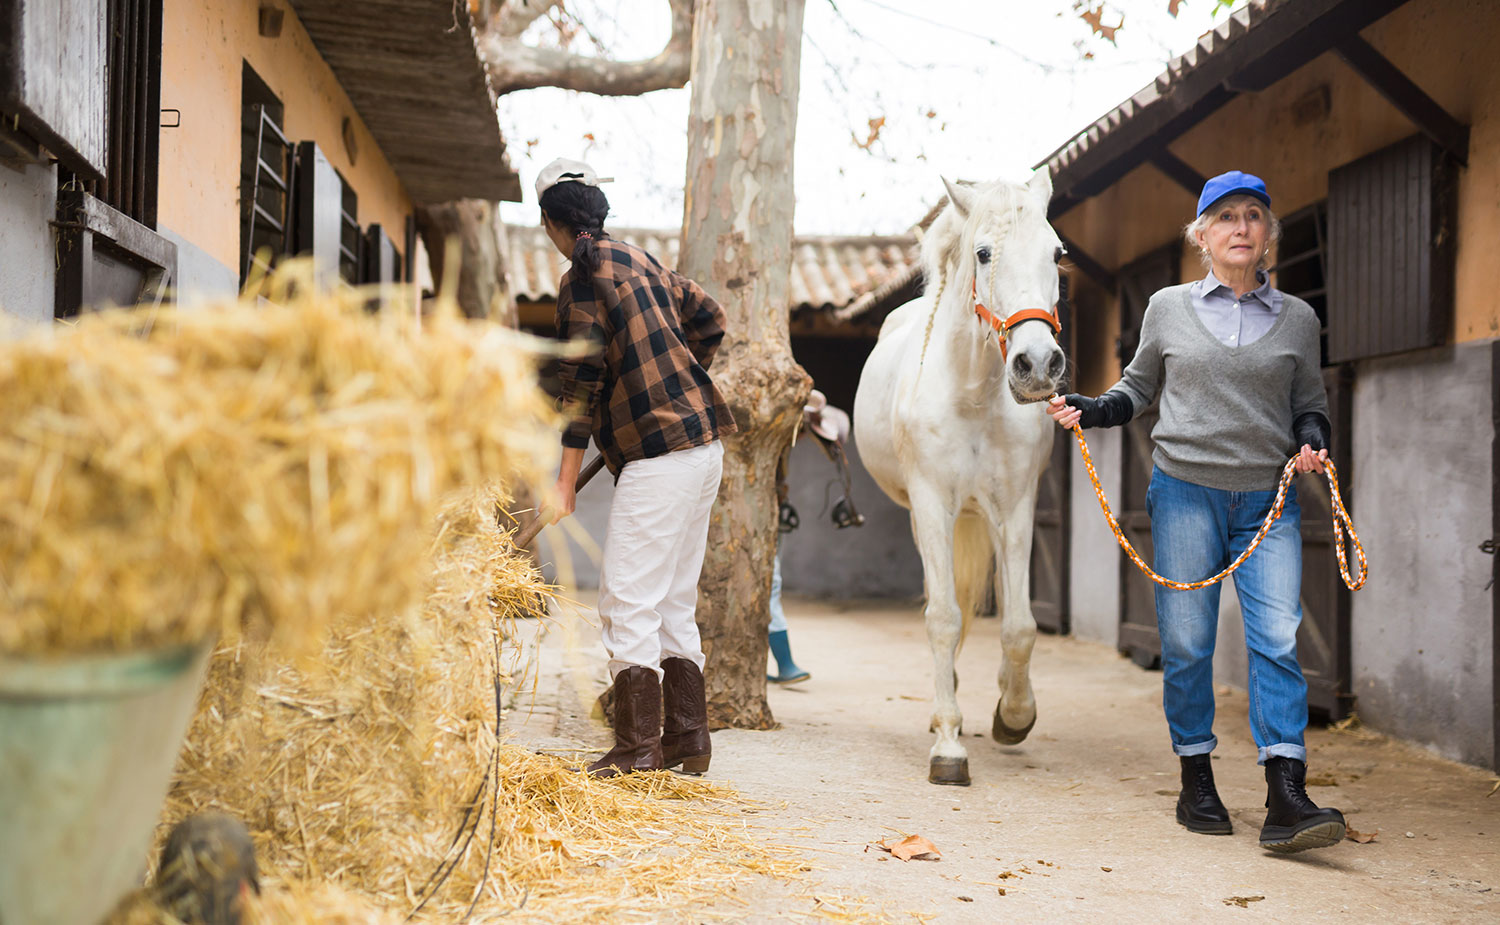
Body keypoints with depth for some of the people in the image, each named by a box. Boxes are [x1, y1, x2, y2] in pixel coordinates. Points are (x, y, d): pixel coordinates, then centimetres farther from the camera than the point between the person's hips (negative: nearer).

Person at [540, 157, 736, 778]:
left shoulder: (582, 280, -8)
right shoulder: (639, 260, 16)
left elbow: (583, 384, -13)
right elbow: (709, 318, 23)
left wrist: (565, 485, -12)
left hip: (659, 456, -9)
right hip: (703, 440, 9)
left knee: (628, 601, -7)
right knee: (673, 600, 14)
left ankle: (637, 749, -7)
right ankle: (688, 739, 16)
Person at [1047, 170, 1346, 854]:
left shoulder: (1297, 318, 8)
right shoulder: (1168, 309, 6)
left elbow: (1310, 405, 17)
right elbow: (1139, 387, 18)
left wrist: (1311, 440, -4)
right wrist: (1088, 411, 1)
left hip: (1269, 498, 0)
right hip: (1185, 492, 0)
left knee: (1278, 639, -11)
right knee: (1186, 641, 2)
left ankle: (1285, 801, -14)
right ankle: (1196, 782, 16)